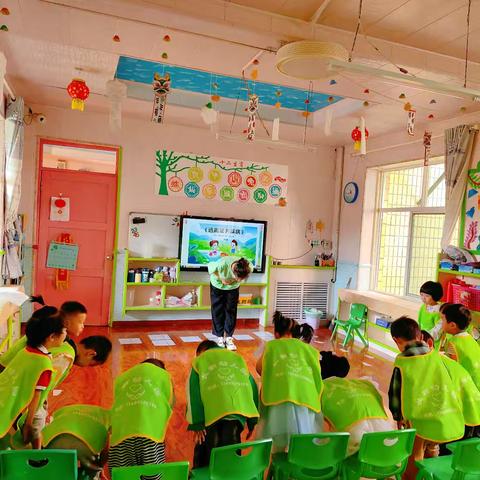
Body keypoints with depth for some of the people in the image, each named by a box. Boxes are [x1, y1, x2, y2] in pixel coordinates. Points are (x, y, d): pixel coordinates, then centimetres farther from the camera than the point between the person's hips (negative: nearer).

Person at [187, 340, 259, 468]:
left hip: (212, 413, -2)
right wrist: (252, 421, 18)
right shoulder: (238, 357, 25)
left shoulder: (199, 360, 17)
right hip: (239, 411, 3)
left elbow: (193, 394, 5)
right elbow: (253, 387, 17)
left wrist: (197, 425, 3)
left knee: (204, 455, 15)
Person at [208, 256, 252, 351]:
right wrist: (221, 279, -23)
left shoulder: (249, 268, -33)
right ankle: (220, 337, 15)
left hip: (233, 287, 2)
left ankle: (229, 338, 9)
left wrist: (236, 281, -21)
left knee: (231, 312, 0)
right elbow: (210, 266, -18)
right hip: (218, 285, -1)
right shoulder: (222, 264, -43)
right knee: (218, 311, 2)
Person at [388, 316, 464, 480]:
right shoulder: (436, 355, -1)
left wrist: (398, 417, 15)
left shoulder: (402, 362, -11)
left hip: (419, 422, -4)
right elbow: (449, 382, 11)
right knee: (431, 455, 29)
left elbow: (395, 393, -1)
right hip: (448, 421, 5)